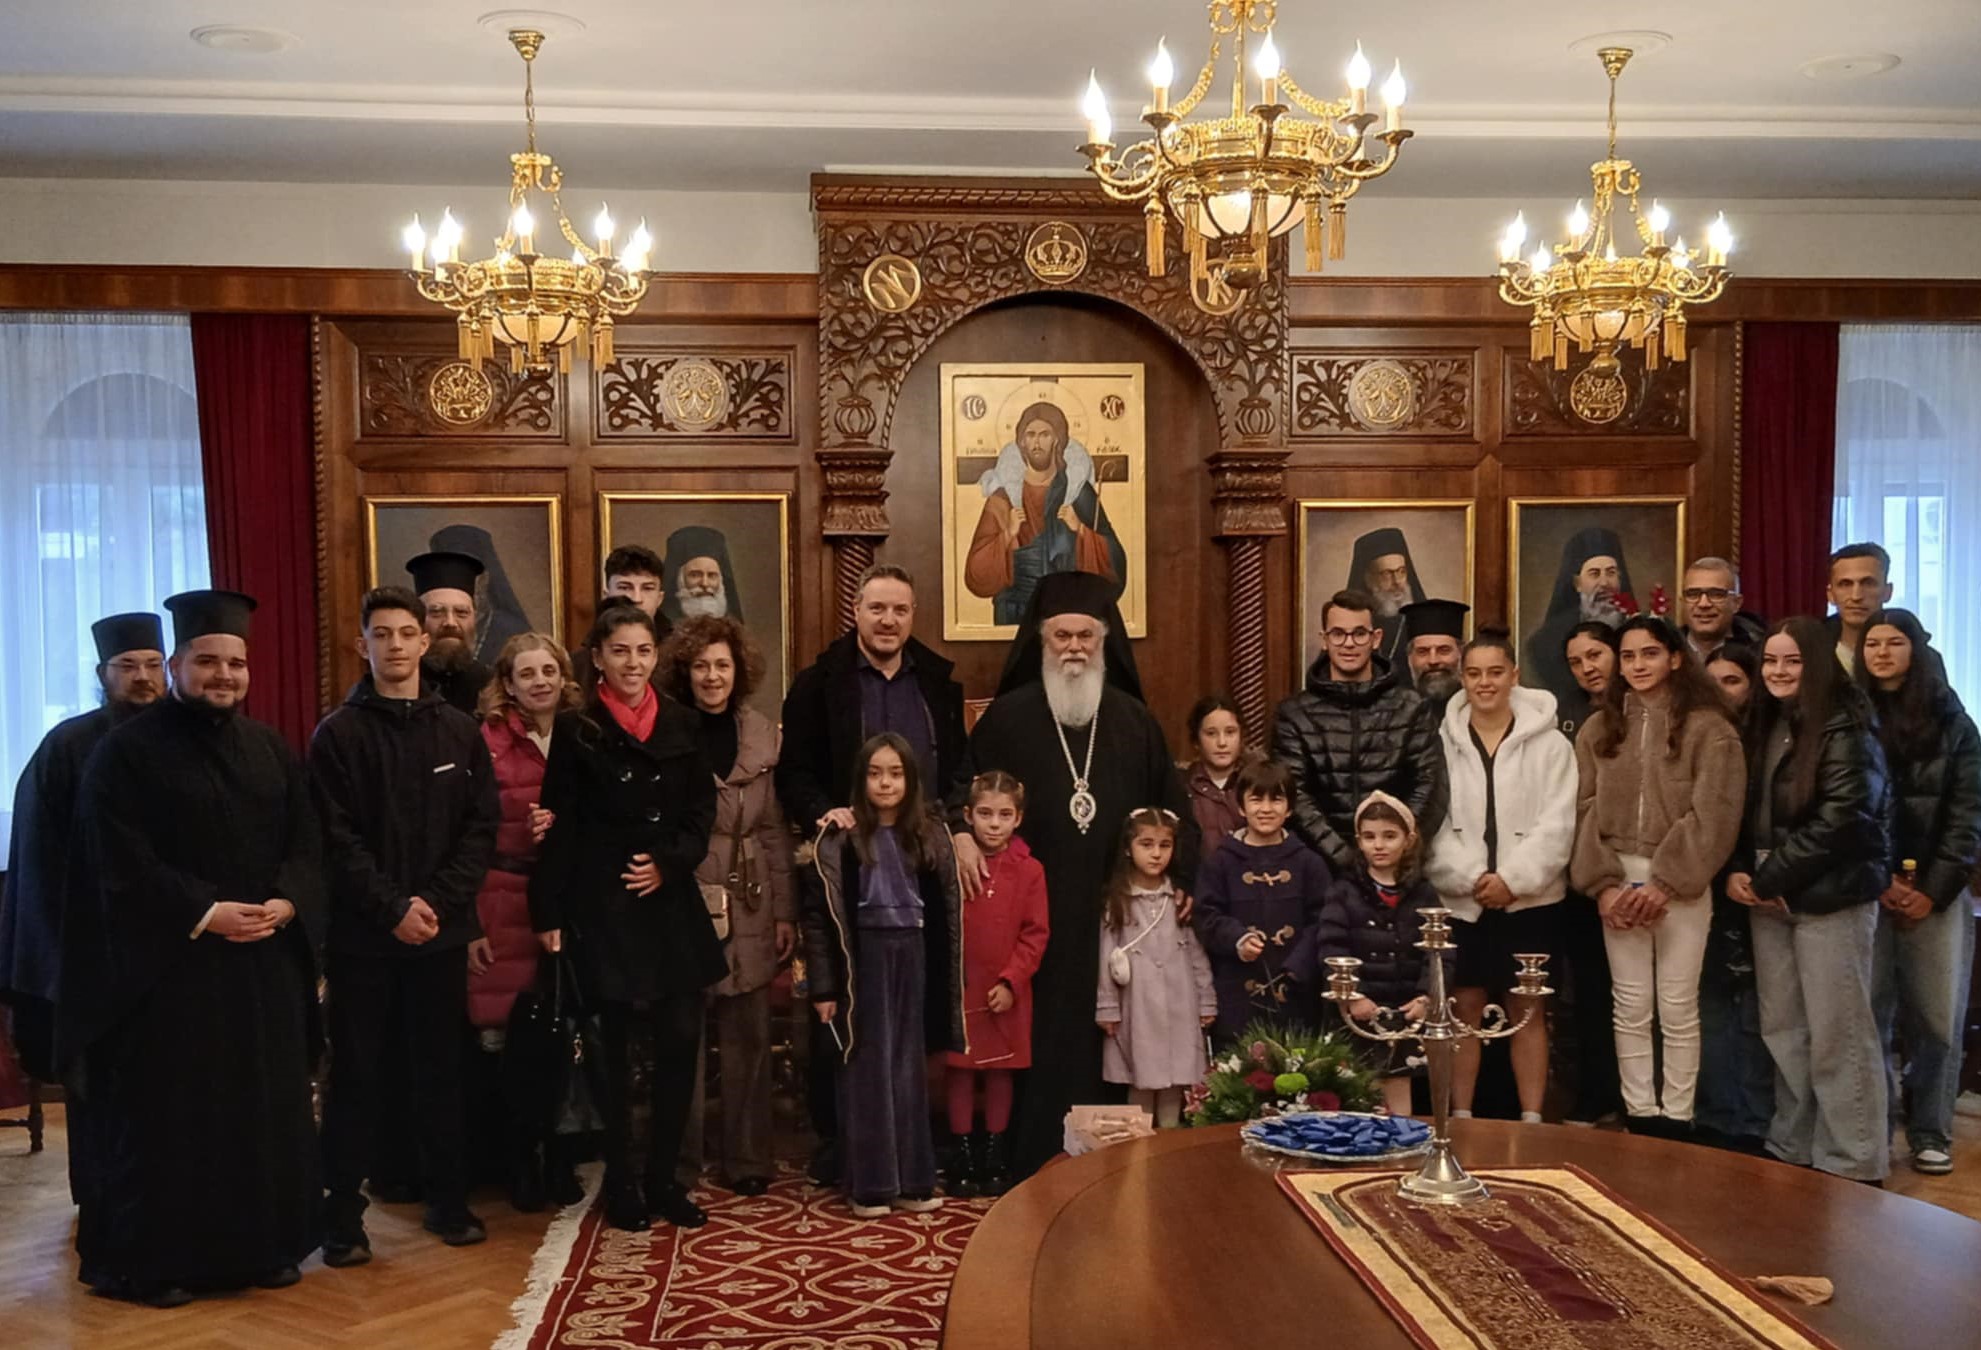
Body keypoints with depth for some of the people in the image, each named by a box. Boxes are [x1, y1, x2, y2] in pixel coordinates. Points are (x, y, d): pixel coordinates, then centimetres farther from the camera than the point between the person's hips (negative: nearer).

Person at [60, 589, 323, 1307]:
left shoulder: (272, 750, 11)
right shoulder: (126, 750, -5)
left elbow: (306, 846, 8)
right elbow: (120, 864, -12)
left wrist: (285, 904, -11)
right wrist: (205, 914, -19)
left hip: (266, 963, 5)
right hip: (166, 964, -5)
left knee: (266, 1108, 9)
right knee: (166, 1117, 1)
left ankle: (264, 1245, 21)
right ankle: (153, 1260, 13)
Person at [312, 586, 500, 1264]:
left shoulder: (460, 731, 7)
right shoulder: (339, 734, -1)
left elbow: (482, 826, 2)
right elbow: (339, 839, -7)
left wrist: (436, 900, -9)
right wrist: (393, 908, -15)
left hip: (442, 929, 2)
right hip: (362, 934, -2)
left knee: (440, 1069, 10)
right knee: (355, 1075, 3)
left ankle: (448, 1200, 21)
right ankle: (342, 1215, 12)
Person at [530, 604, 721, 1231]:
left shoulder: (680, 723, 7)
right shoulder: (576, 730, -3)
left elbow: (702, 810, 10)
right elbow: (560, 827, -5)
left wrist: (669, 863, -6)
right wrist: (549, 913, -7)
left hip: (671, 904, 3)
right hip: (603, 907, -3)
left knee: (680, 1041, 3)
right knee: (617, 1046, 3)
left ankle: (664, 1178, 18)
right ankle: (620, 1182, 18)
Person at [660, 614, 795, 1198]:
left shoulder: (762, 733, 7)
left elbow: (775, 829, 9)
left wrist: (785, 911, 6)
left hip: (749, 907, 3)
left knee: (748, 1035, 7)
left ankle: (747, 1156, 19)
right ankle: (680, 1158, 18)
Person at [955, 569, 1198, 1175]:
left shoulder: (1134, 721, 9)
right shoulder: (1007, 716, 2)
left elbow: (1172, 806, 13)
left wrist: (1182, 877, 3)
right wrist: (962, 834, -13)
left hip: (1112, 914, 2)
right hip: (1032, 913, -2)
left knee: (1101, 1041, 3)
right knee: (1038, 1041, 0)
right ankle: (1035, 1164, 9)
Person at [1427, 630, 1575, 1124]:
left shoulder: (1548, 744, 0)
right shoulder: (1442, 741, 2)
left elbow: (1556, 824, -5)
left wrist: (1512, 878, -14)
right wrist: (1470, 878, -12)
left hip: (1530, 898, 0)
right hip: (1460, 899, 1)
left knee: (1527, 1009, 6)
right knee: (1465, 1007, 5)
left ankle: (1532, 1119, 14)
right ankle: (1460, 1119, 14)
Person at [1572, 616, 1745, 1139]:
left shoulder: (1707, 727, -2)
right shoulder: (1598, 729, 11)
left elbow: (1712, 815, -8)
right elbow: (1585, 811, 6)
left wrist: (1664, 883, -13)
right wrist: (1603, 883, -6)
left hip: (1680, 883, -3)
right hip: (1618, 882, 3)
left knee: (1677, 1008, 1)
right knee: (1630, 1007, 5)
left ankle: (1676, 1118, 9)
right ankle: (1640, 1115, 12)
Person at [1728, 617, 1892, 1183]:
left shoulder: (1846, 728, -8)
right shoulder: (1764, 726, 14)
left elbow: (1839, 818, -17)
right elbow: (1745, 812, 15)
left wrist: (1768, 880, -14)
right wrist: (1738, 873, -2)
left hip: (1830, 897, -7)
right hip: (1770, 899, 7)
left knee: (1837, 1035, -2)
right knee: (1782, 1031, 10)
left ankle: (1852, 1165, 6)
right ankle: (1793, 1150, 20)